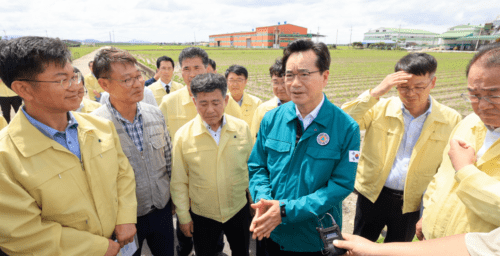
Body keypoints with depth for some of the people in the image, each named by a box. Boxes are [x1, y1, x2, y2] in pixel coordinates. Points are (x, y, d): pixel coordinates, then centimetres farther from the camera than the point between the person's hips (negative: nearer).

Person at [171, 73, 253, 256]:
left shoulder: (242, 128, -10)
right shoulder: (183, 136, -14)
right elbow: (179, 182, -5)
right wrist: (183, 217, 0)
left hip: (239, 210, 2)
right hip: (201, 215, -1)